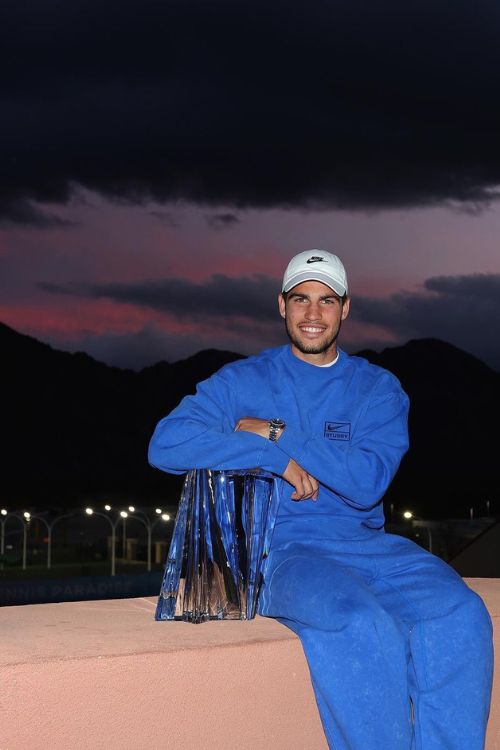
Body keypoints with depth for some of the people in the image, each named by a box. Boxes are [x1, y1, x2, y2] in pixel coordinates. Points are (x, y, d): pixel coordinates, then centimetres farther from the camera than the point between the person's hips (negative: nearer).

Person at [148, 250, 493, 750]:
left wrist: (277, 433, -8)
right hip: (277, 549, -3)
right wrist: (277, 458, -12)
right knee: (360, 626, -33)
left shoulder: (378, 388, 12)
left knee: (459, 615, -25)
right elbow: (166, 445, -7)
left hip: (366, 545, 3)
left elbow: (368, 482, -5)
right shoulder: (242, 382, 9)